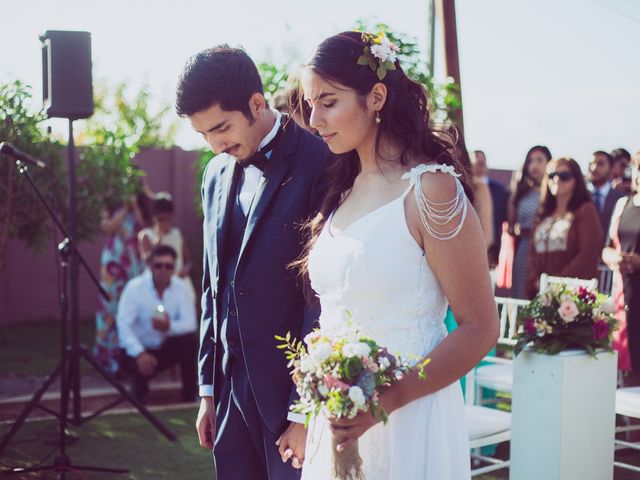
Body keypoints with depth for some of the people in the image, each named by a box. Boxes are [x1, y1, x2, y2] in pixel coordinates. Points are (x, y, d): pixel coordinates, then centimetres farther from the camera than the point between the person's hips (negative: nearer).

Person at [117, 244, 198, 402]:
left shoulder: (181, 287, -10)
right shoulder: (134, 287, -18)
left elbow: (190, 324, -18)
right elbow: (123, 325, -25)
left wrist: (169, 326, -41)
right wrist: (140, 354, -40)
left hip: (166, 347, 3)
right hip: (139, 348, -3)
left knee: (189, 339, -25)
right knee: (141, 365, -34)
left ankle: (190, 394, -9)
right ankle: (139, 390, 4)